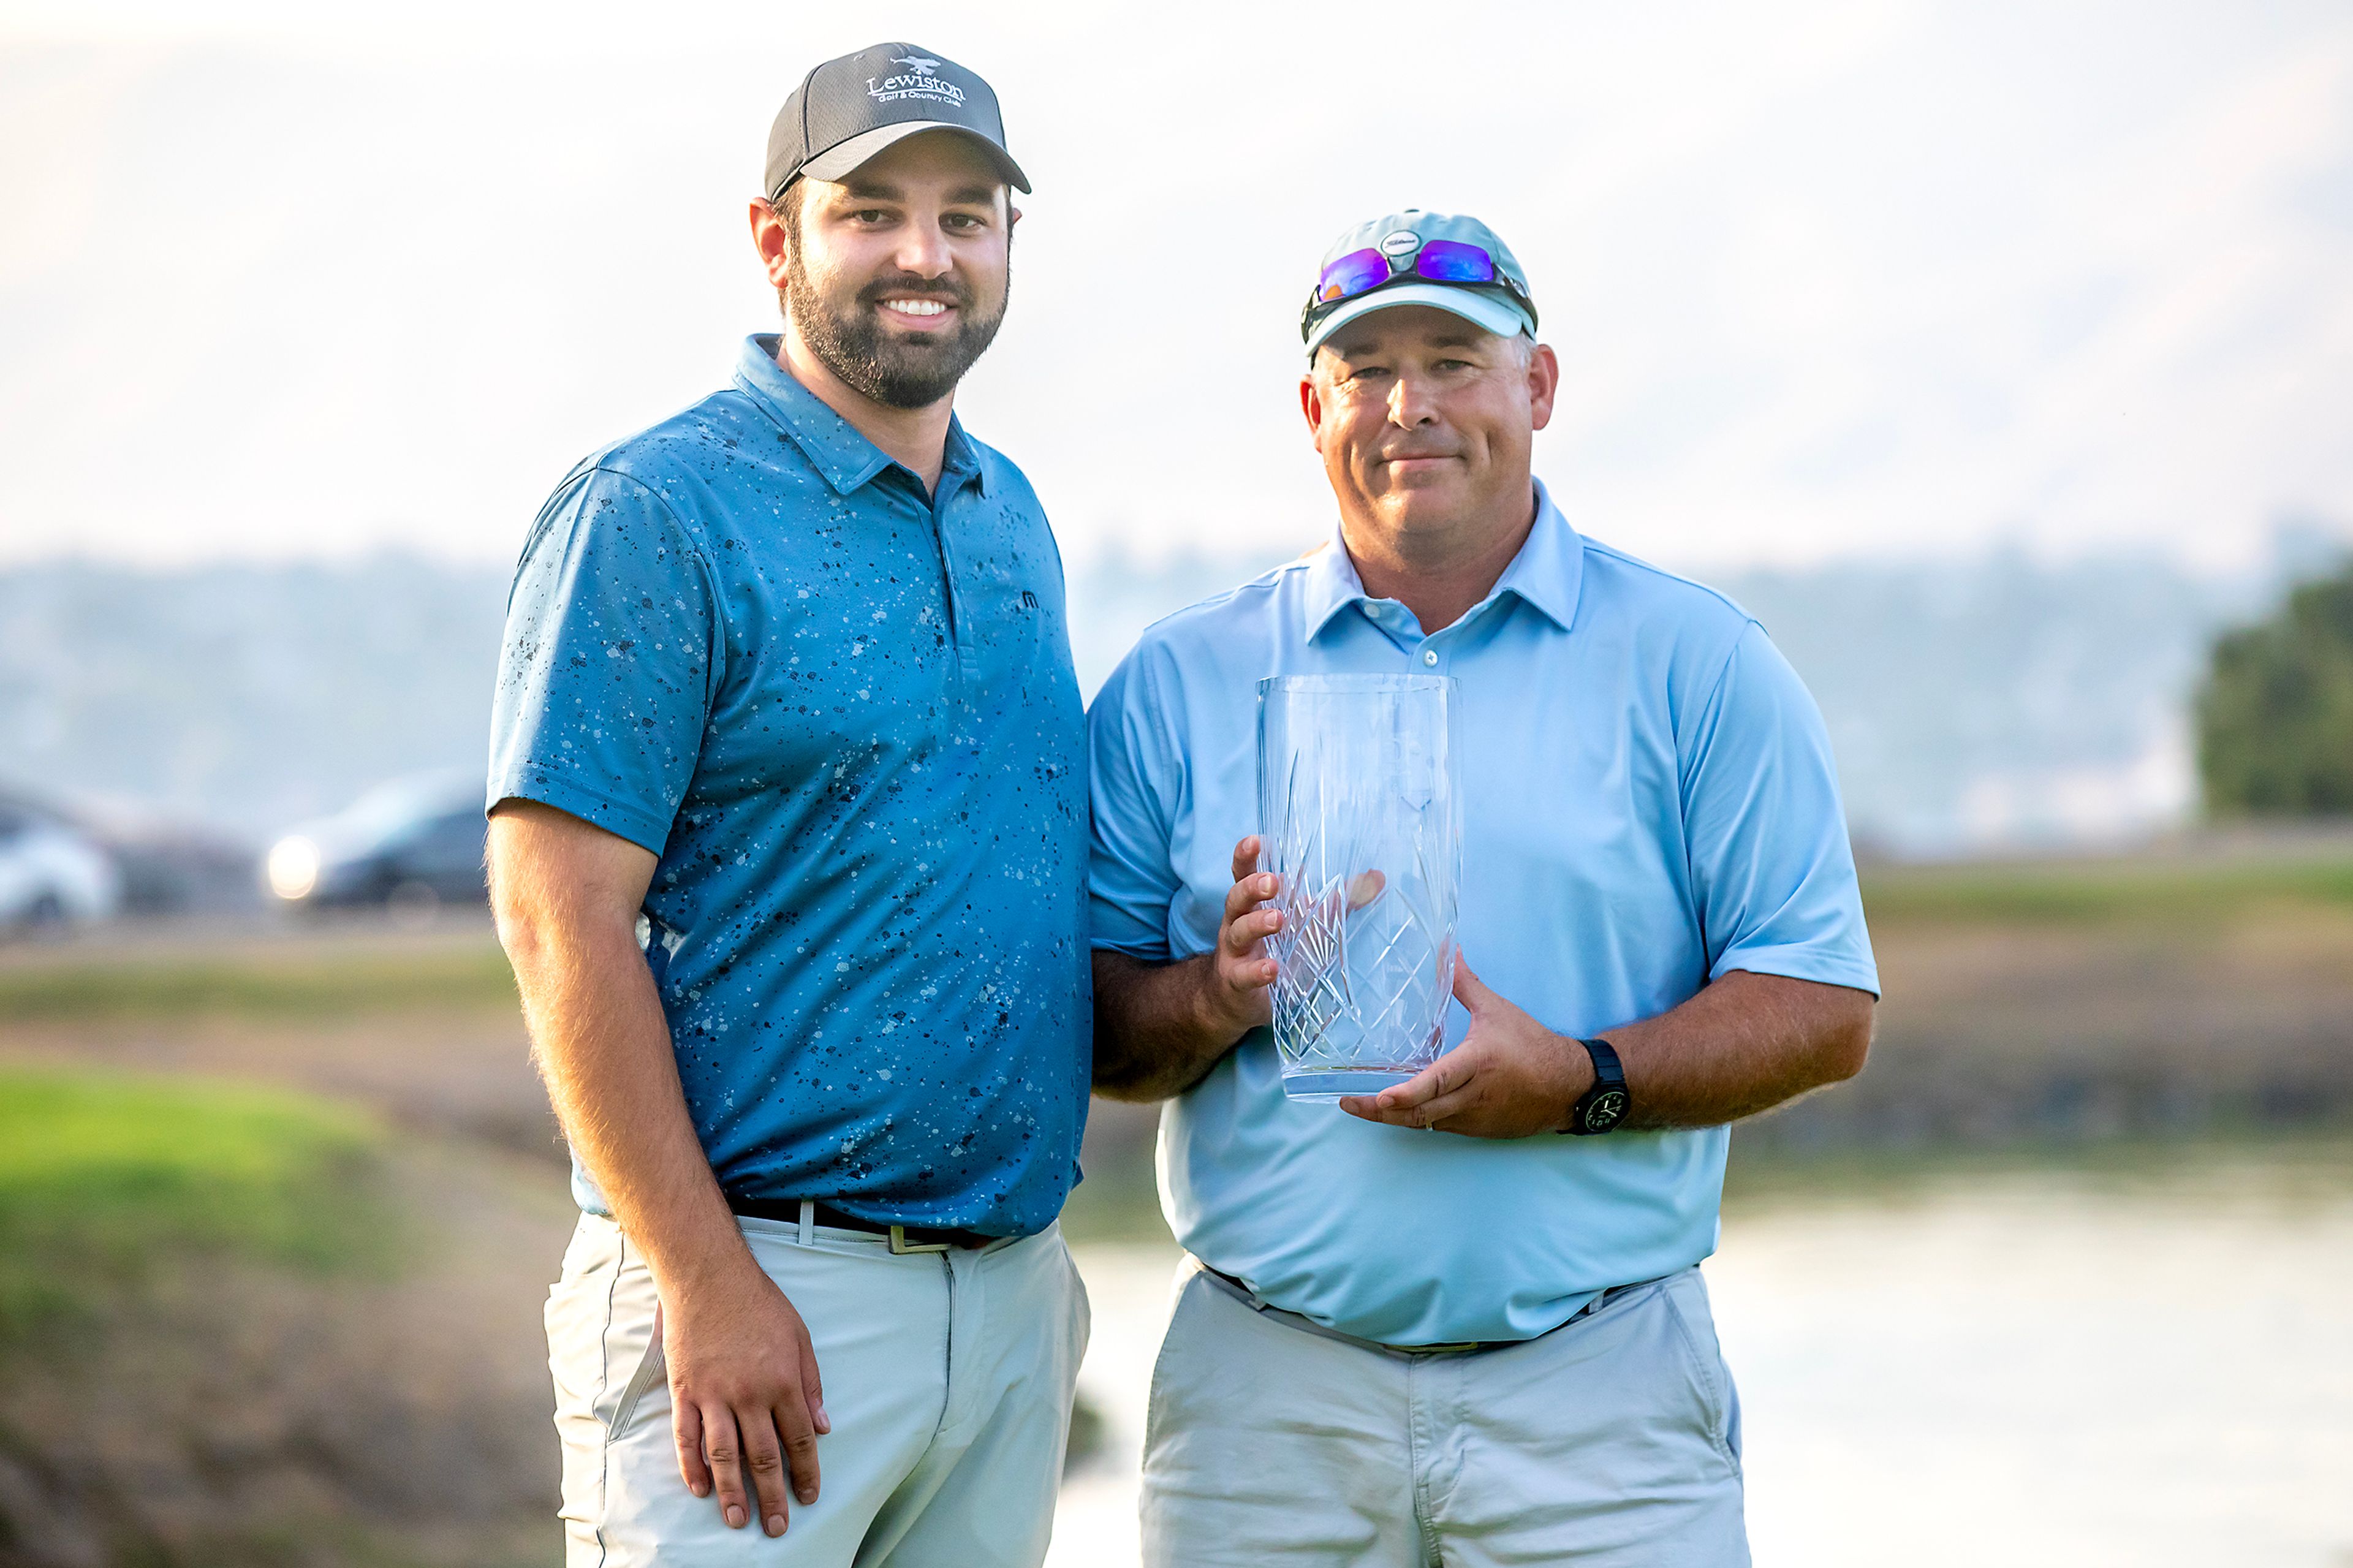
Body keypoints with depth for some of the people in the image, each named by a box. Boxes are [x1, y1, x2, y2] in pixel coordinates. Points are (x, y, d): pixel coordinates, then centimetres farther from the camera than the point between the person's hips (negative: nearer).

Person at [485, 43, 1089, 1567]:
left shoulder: (1015, 519, 14)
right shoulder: (655, 514, -7)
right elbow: (561, 916, -13)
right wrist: (706, 1284, -18)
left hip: (1014, 1290, 7)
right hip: (761, 1280, -7)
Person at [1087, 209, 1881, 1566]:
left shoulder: (1696, 665, 5)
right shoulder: (1178, 686, 10)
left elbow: (1824, 1013, -1)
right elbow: (1089, 1029, 8)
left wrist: (1579, 1083, -15)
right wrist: (1213, 1000, -12)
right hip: (1269, 1392, 1)